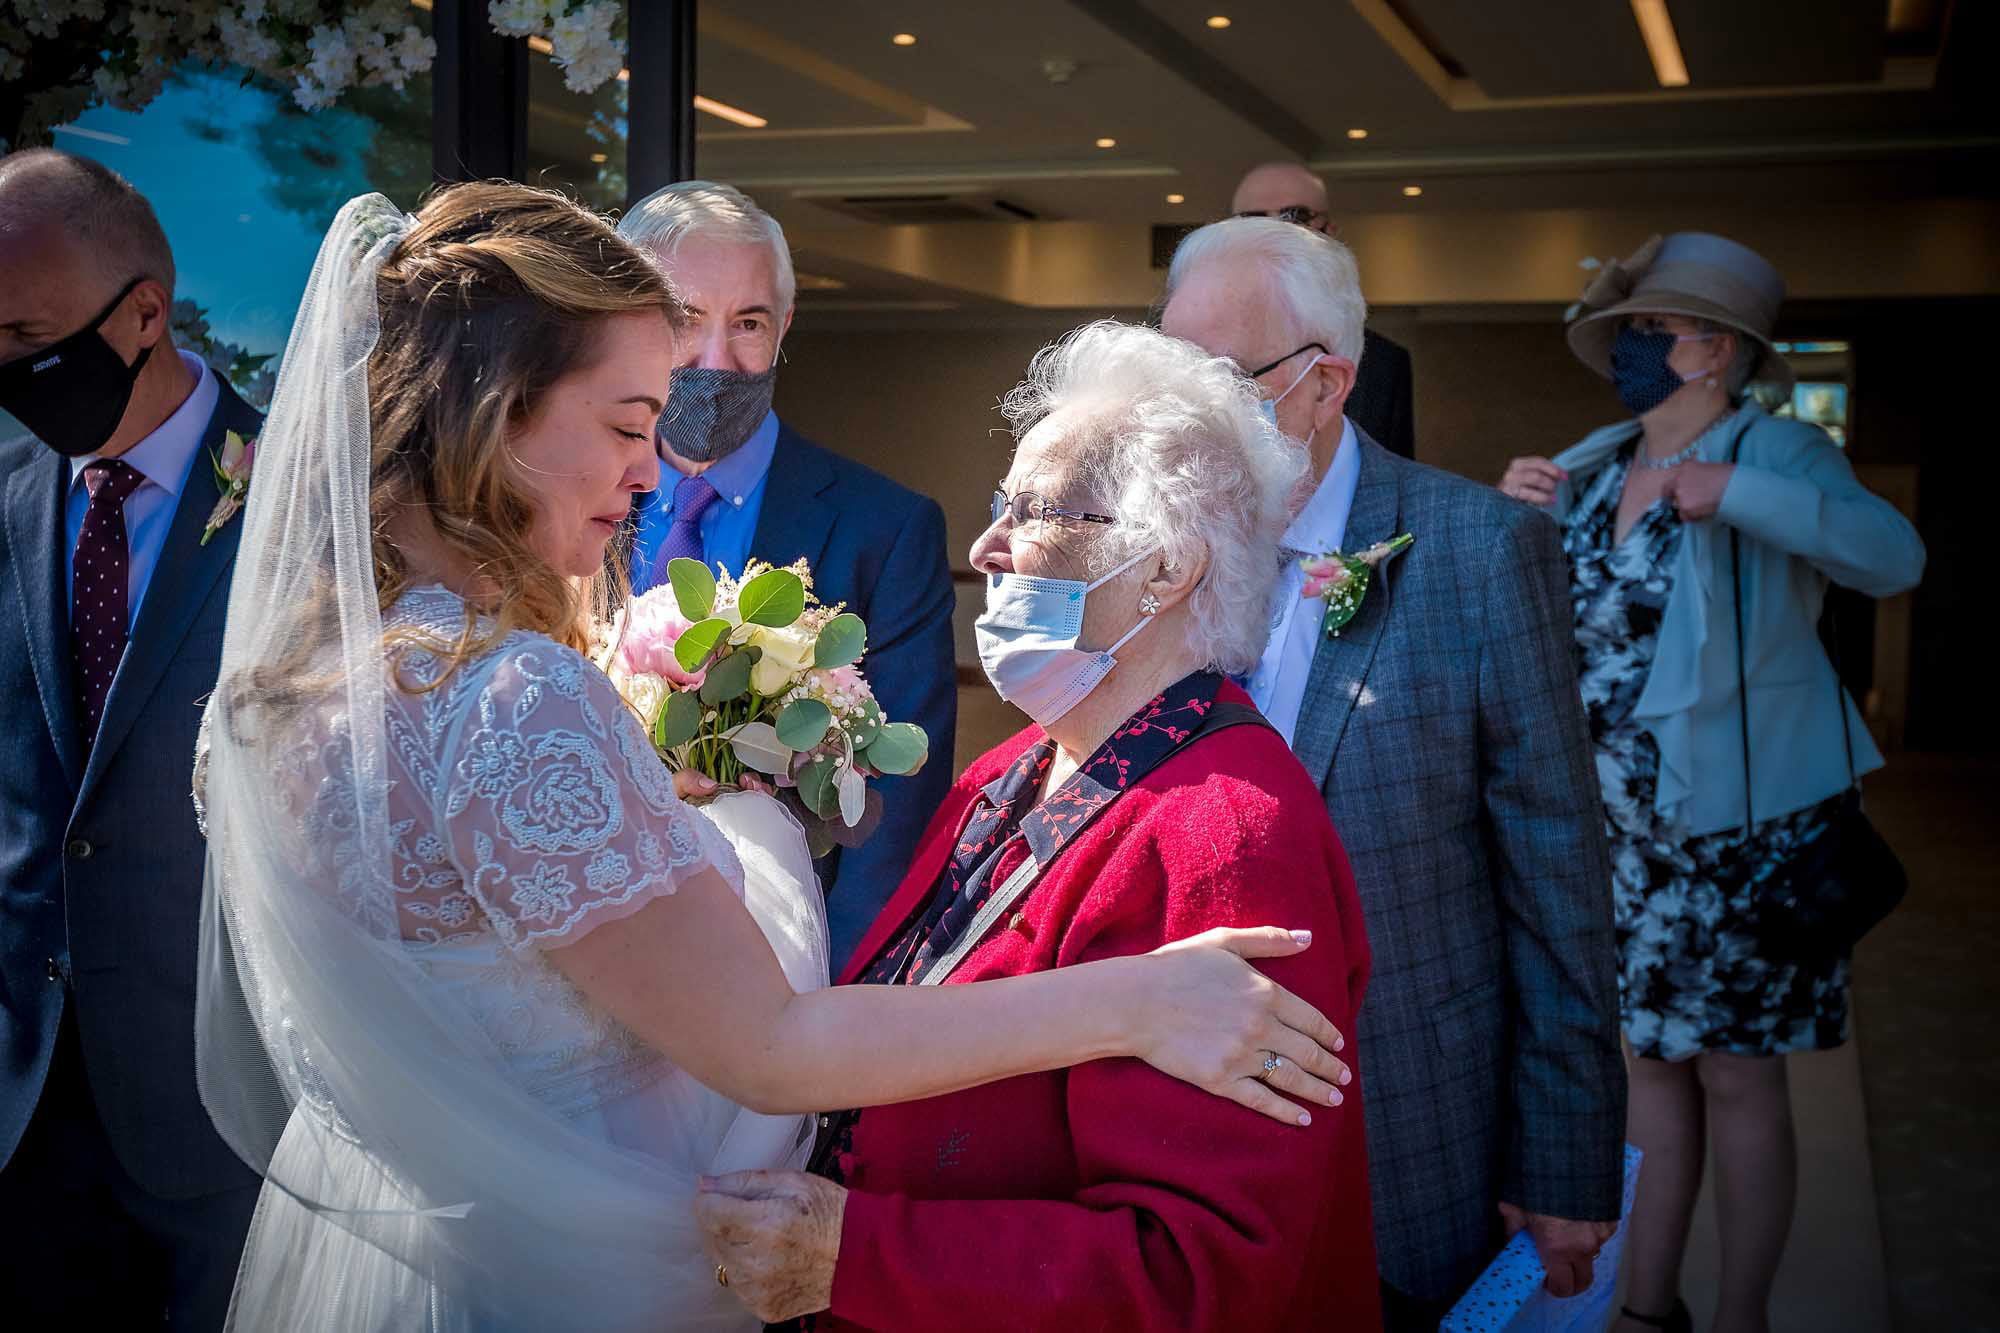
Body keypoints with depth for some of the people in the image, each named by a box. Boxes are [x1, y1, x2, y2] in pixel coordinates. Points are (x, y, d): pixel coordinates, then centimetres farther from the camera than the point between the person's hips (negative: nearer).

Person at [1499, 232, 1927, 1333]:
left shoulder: (1773, 450, -9)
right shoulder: (1589, 466, 8)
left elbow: (1893, 556, -26)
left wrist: (1731, 490, -34)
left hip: (1739, 826, -5)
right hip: (1616, 828, 6)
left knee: (1735, 1075, 3)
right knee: (1648, 1054, 14)